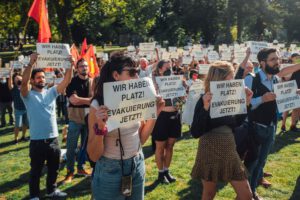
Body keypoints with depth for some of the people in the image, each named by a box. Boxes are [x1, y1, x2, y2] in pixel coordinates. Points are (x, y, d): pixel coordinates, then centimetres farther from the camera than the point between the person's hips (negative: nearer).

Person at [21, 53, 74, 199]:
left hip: (53, 139, 4)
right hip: (37, 141, -4)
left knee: (54, 168, 19)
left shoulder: (51, 92, 6)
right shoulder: (28, 95, -4)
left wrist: (70, 66, -21)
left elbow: (66, 82, -5)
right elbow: (24, 81, -24)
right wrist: (31, 63, -34)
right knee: (36, 171, 10)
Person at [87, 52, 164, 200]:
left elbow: (141, 139, 7)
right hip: (110, 171, -5)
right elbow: (94, 156, -14)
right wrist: (100, 127, -29)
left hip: (137, 166, 5)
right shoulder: (98, 105, -16)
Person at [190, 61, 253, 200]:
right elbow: (195, 133, -21)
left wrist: (246, 103, 5)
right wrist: (205, 108, -31)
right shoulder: (205, 100, -14)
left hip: (229, 151, 6)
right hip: (210, 153, -5)